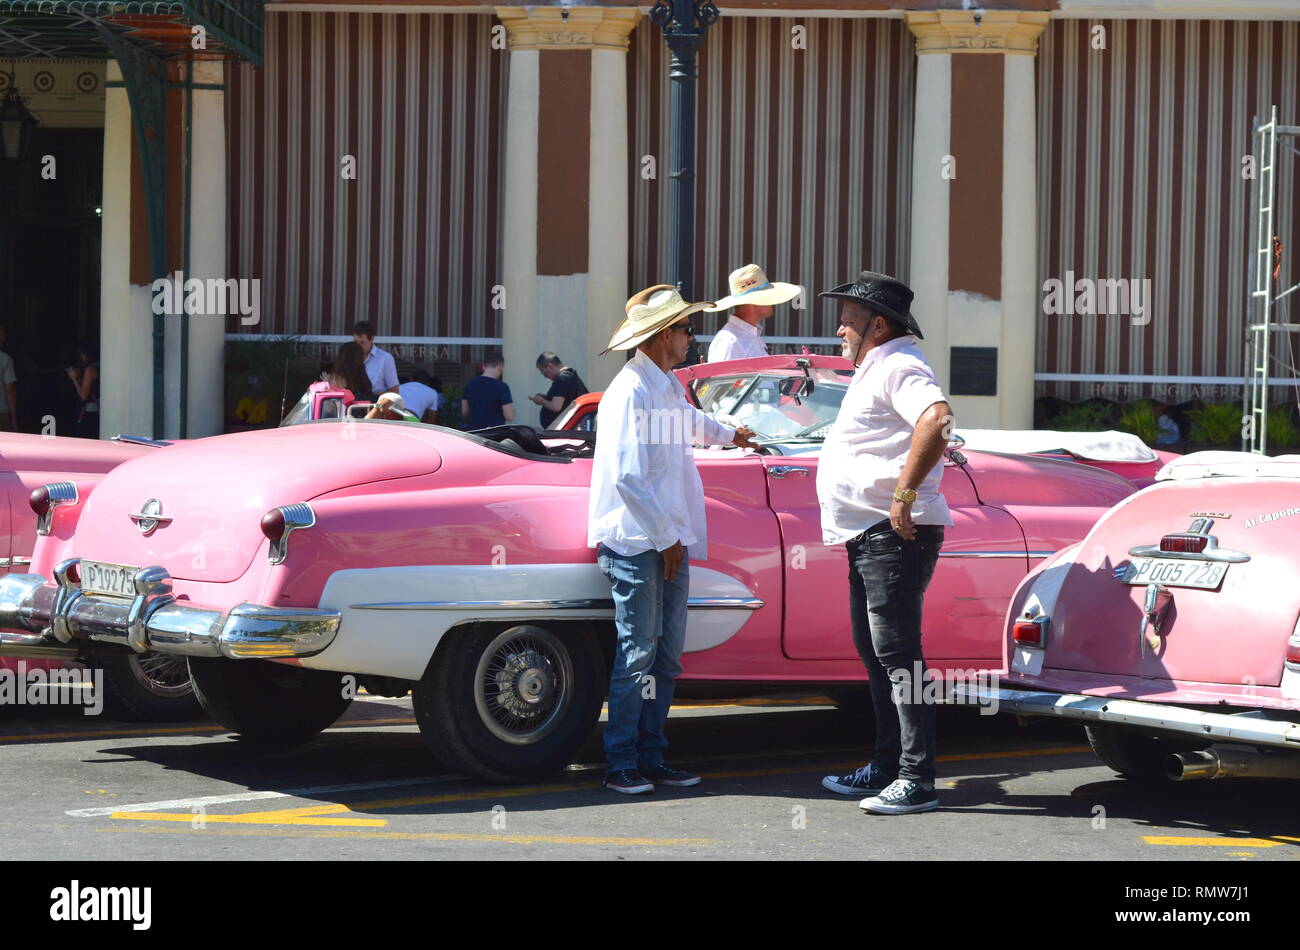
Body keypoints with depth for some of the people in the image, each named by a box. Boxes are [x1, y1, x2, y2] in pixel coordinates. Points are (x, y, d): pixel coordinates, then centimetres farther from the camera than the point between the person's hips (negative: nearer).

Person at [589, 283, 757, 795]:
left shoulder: (669, 387, 16)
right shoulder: (630, 392, -15)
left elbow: (690, 421, 41)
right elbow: (628, 475, -19)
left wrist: (730, 434, 60)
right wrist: (665, 539, -16)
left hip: (670, 541, 9)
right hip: (636, 542, -9)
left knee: (667, 655, 8)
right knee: (638, 653, -8)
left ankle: (652, 757, 13)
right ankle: (621, 765, -4)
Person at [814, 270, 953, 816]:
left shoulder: (898, 366, -13)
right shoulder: (876, 369, 22)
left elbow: (937, 420, -31)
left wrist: (904, 494, -29)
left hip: (894, 536, -11)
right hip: (869, 538, 11)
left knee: (896, 653, -11)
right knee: (874, 652, 15)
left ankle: (917, 781, -11)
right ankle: (886, 768, 23)